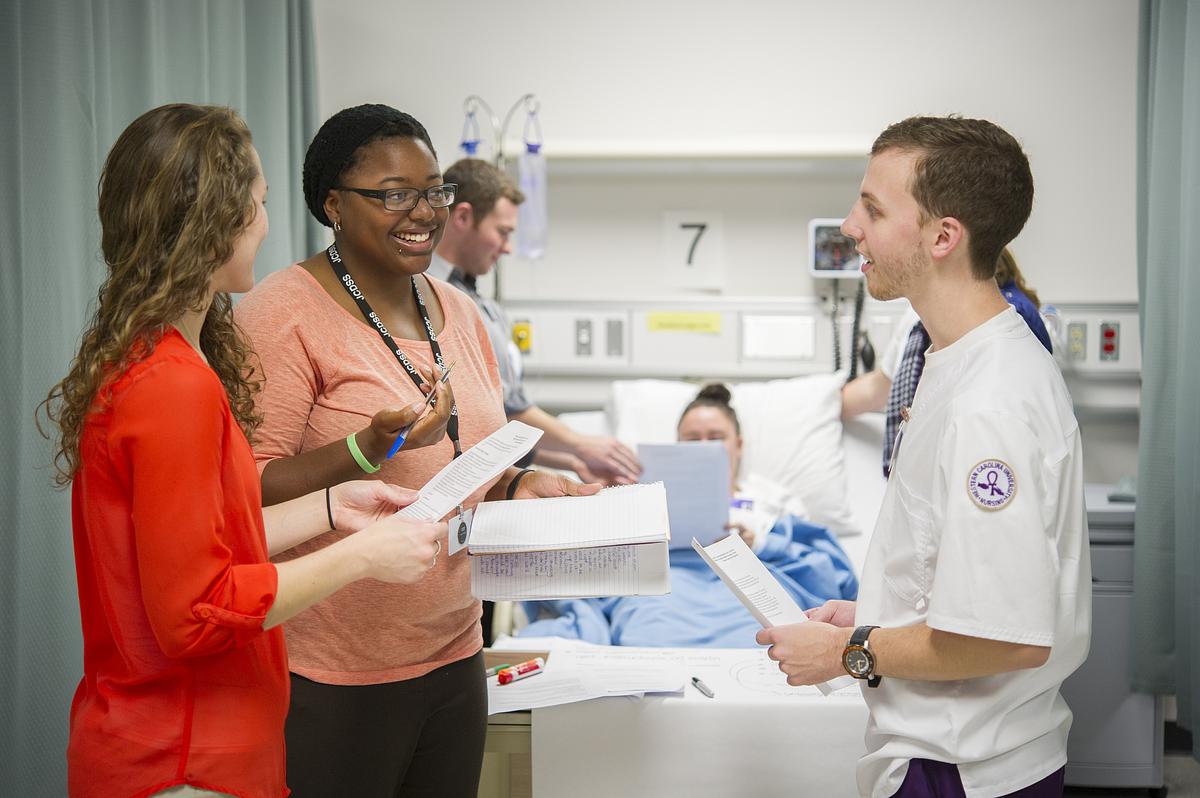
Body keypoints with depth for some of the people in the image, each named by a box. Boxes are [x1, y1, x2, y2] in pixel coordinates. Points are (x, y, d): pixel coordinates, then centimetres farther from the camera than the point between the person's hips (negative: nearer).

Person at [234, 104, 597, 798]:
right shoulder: (285, 312, -12)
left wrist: (522, 486, 0)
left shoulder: (459, 312, 10)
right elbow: (249, 493, -15)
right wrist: (370, 447, -28)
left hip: (453, 655, 7)